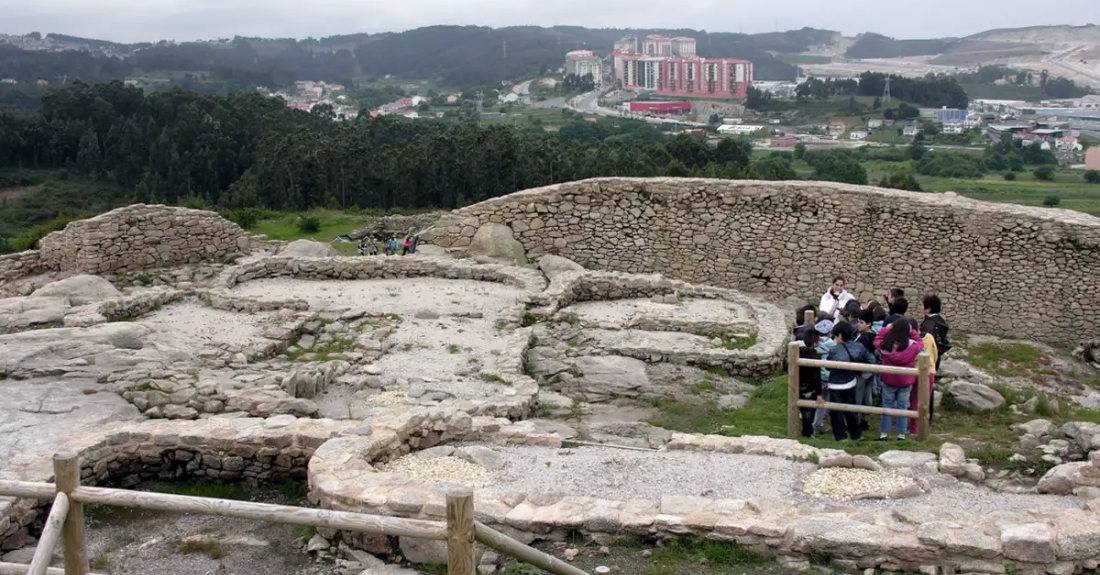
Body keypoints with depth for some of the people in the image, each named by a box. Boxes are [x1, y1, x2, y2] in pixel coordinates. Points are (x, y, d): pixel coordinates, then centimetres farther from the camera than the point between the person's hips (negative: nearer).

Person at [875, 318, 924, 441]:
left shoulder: (885, 345, -16)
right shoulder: (913, 346, -17)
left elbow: (876, 340, 6)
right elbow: (920, 344, 6)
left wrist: (885, 329, 2)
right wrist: (913, 332, 2)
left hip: (888, 381, 0)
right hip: (906, 382, 0)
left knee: (887, 406, 10)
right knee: (903, 407, 10)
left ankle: (884, 433, 12)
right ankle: (901, 434, 13)